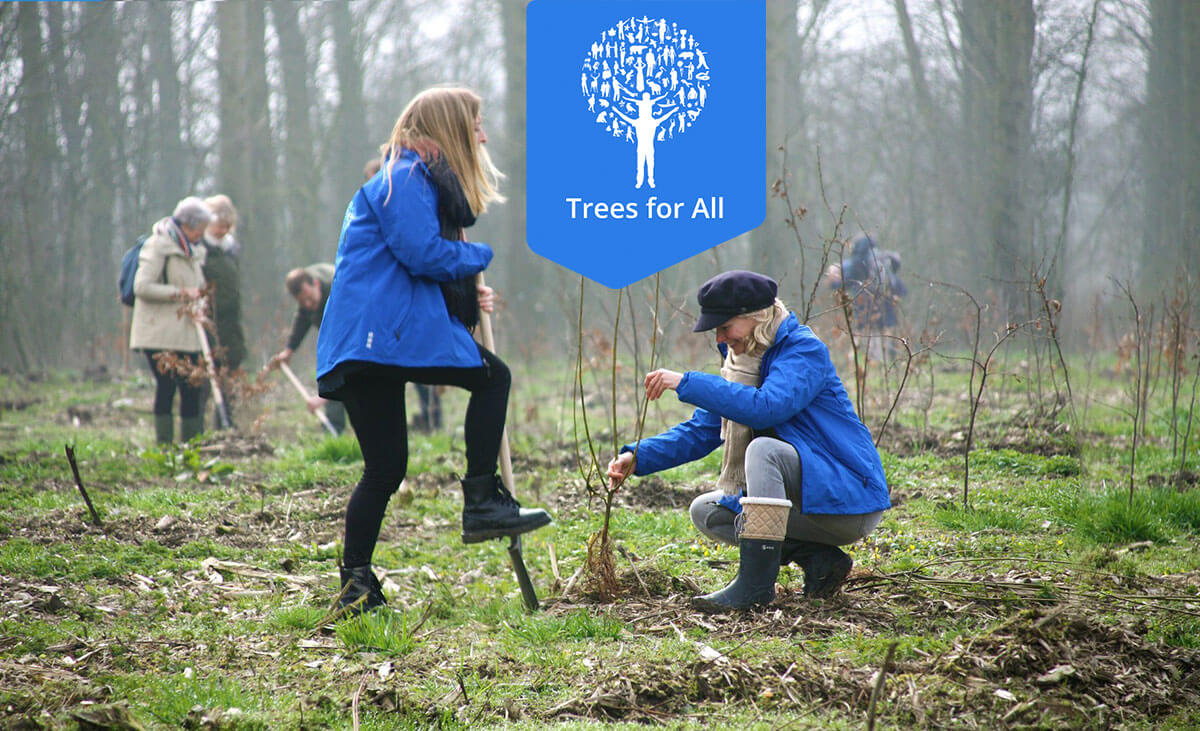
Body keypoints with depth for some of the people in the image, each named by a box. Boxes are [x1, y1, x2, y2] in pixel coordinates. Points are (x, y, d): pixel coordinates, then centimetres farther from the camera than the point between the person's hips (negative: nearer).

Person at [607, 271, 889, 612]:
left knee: (765, 449, -31)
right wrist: (639, 457, -5)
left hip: (851, 498, -9)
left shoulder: (804, 350, -16)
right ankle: (820, 560, -4)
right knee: (706, 511, 2)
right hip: (808, 504, 9)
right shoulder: (742, 361, 10)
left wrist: (686, 383, -31)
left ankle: (756, 583, -31)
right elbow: (701, 431, 9)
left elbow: (765, 407, -34)